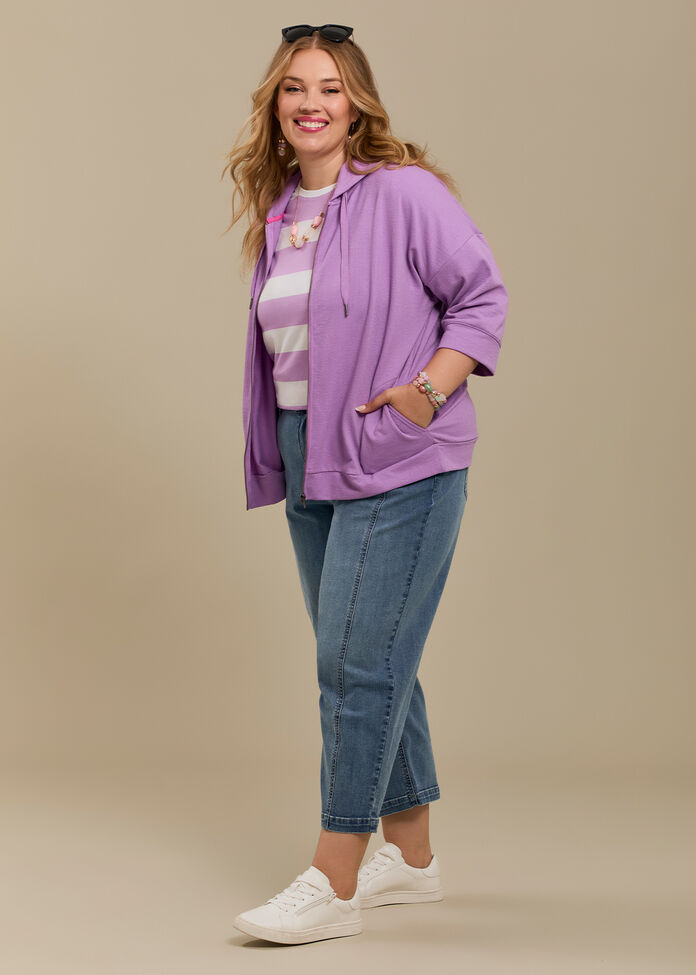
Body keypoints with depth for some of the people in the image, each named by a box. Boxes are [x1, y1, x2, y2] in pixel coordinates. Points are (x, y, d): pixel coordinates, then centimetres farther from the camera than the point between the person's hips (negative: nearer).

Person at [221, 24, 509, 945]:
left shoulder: (403, 193, -9)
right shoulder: (279, 213, 13)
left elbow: (483, 296, -7)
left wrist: (428, 391, -17)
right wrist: (286, 448, 12)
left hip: (400, 463, -8)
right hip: (311, 459, 8)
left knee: (358, 664, -9)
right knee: (365, 664, 13)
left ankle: (334, 884, -2)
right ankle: (410, 857, 26)